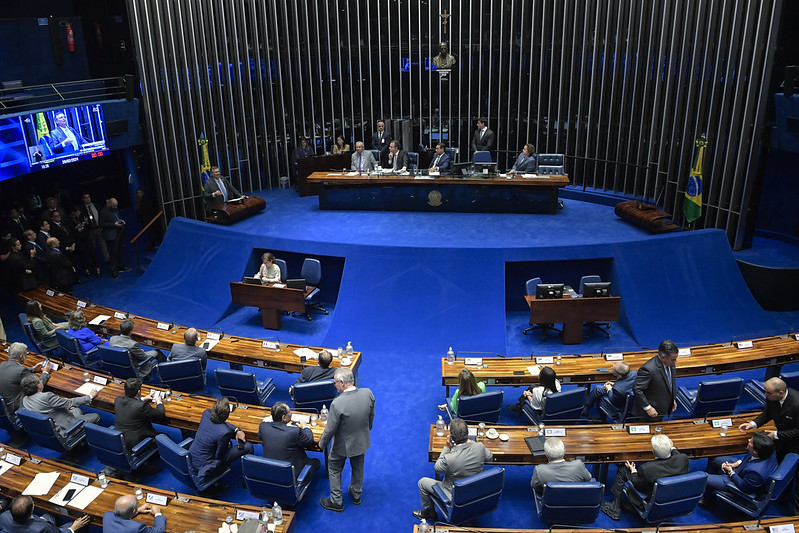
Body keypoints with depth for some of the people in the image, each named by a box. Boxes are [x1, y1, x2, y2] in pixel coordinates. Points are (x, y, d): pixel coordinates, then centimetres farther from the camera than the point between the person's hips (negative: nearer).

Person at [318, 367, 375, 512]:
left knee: (334, 470, 22)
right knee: (358, 468, 28)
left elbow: (330, 429, -22)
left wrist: (322, 444, -3)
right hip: (362, 441, 5)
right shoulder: (368, 393, -20)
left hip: (343, 445, -5)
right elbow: (371, 416, -2)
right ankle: (356, 495, 49)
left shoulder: (337, 404, -35)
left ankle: (336, 502, 35)